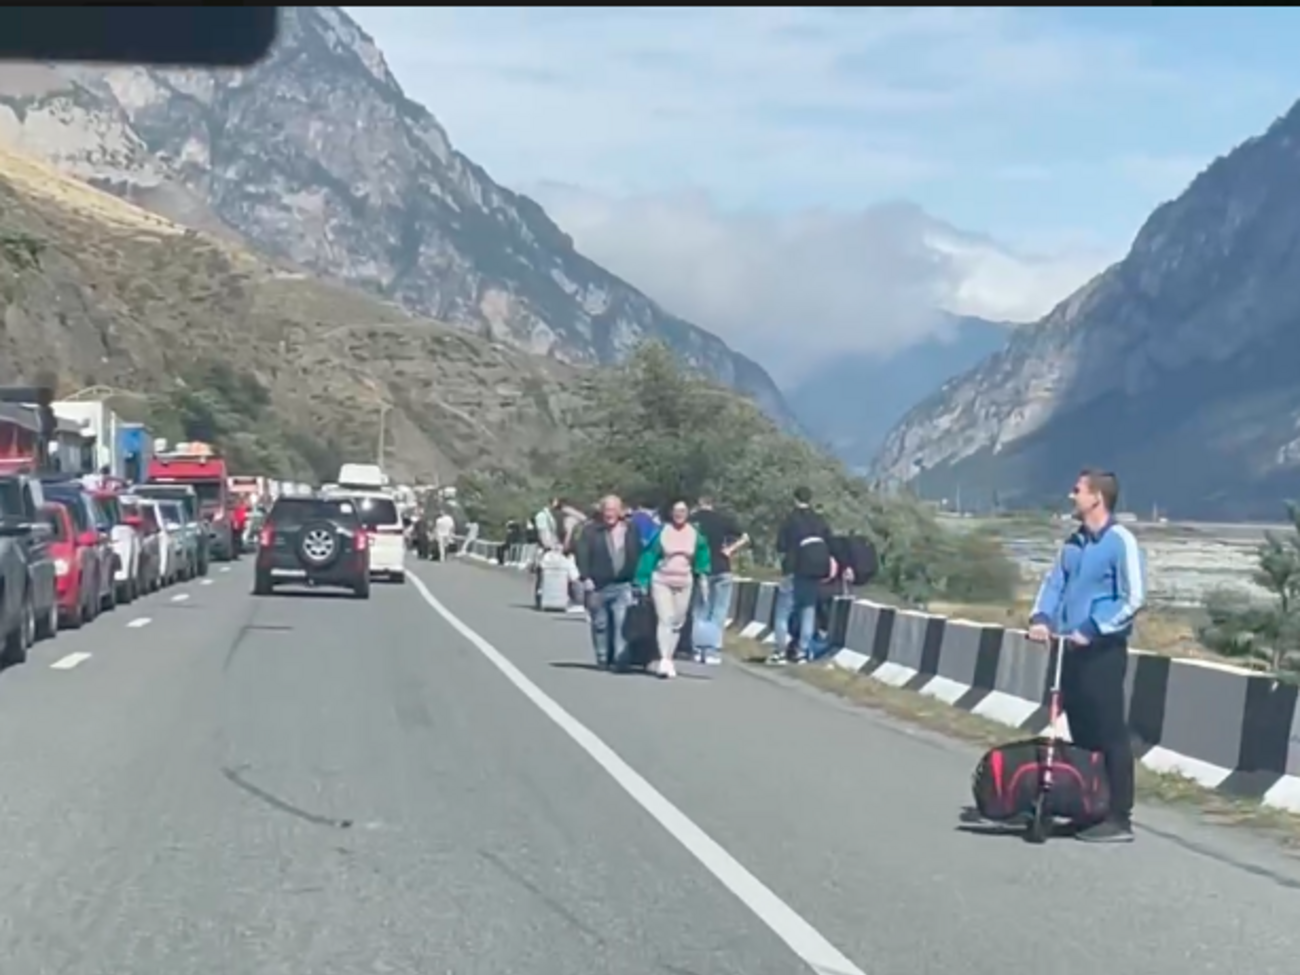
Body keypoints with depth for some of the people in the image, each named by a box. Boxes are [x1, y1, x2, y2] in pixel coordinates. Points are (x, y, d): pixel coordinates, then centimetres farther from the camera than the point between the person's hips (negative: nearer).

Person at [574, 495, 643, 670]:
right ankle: (602, 659, 19)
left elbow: (638, 556, 12)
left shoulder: (630, 530, 8)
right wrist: (585, 577, -10)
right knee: (600, 624, 8)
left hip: (623, 585, 0)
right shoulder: (592, 530, 1)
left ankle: (620, 659, -11)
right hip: (598, 585, 0)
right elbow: (581, 553, -2)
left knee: (622, 622, -11)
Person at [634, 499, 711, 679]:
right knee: (665, 619, -16)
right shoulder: (661, 532, -8)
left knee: (677, 622, 9)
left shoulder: (695, 534, 3)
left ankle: (668, 659, 20)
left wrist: (703, 573, 2)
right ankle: (664, 660, -22)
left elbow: (702, 553, 14)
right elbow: (649, 556, -5)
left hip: (684, 583, 4)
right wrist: (643, 582, -7)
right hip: (661, 581, -4)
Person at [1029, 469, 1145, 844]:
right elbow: (1054, 582, 14)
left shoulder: (1121, 542, -11)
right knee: (1082, 733, 13)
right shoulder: (1074, 542, 12)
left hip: (1102, 650, -8)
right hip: (1071, 649, 8)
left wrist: (1092, 629, -19)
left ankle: (1119, 818, -1)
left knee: (1109, 734, -5)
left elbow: (1133, 598, -14)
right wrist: (1041, 617, -5)